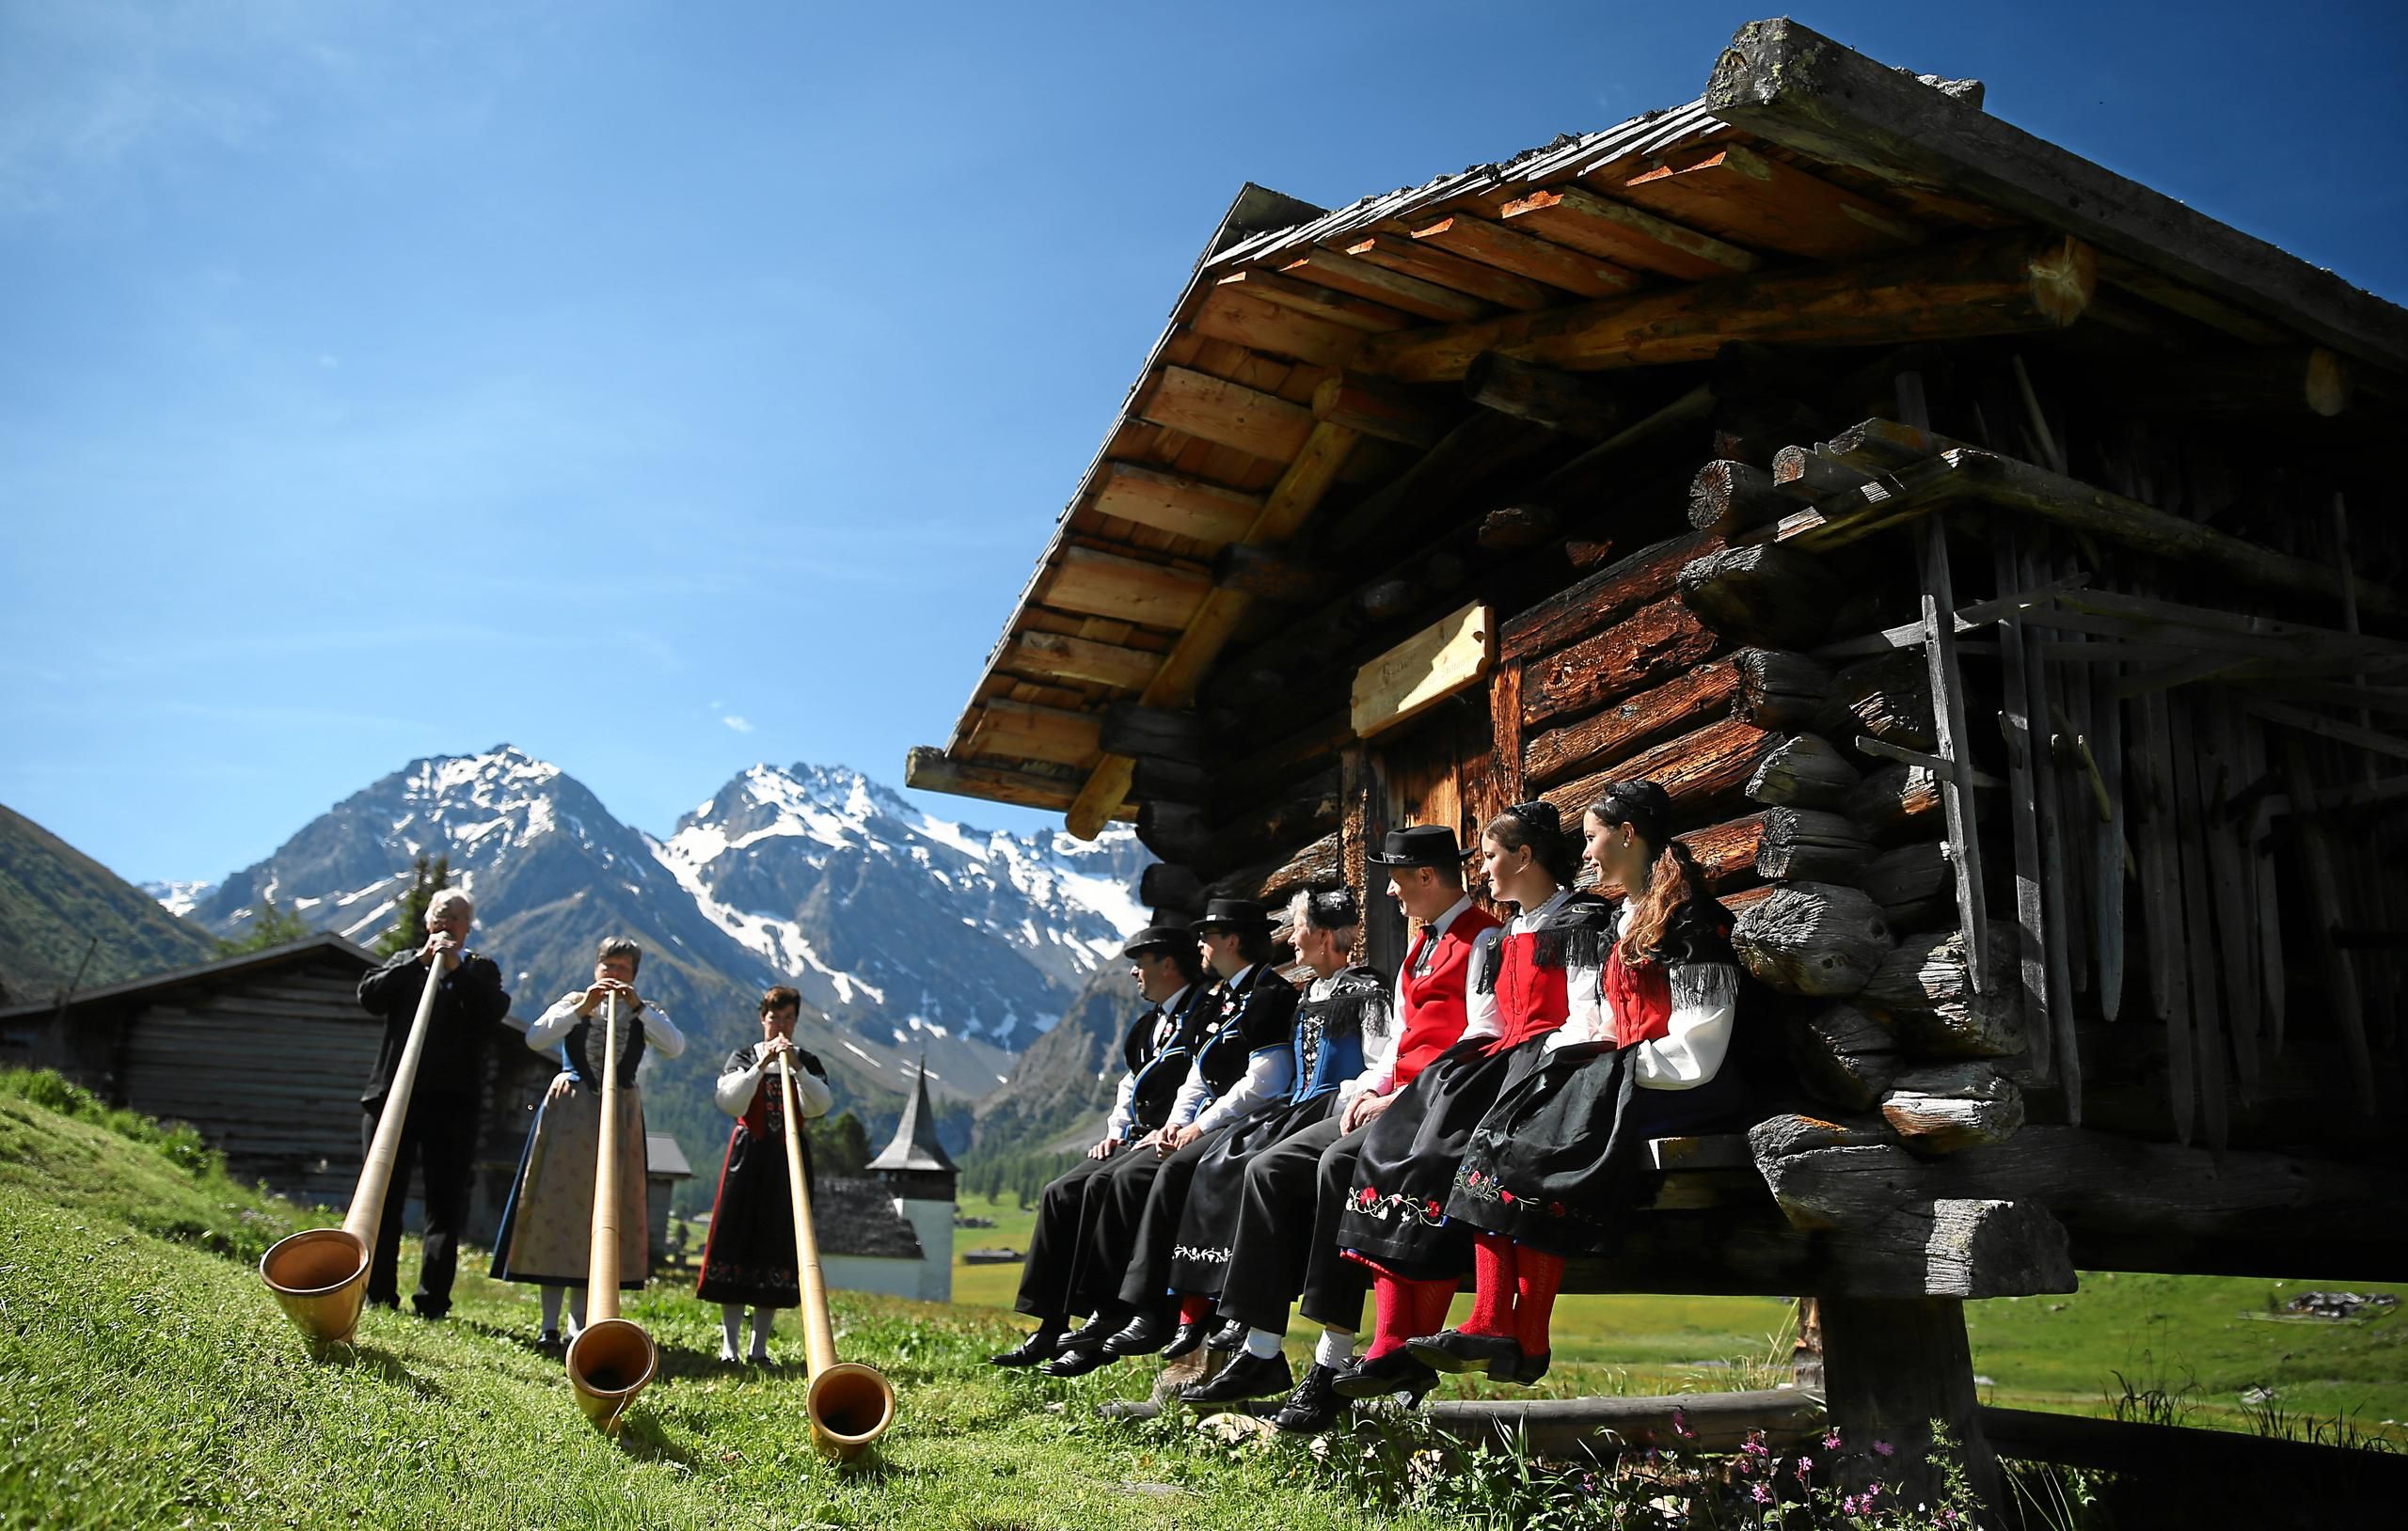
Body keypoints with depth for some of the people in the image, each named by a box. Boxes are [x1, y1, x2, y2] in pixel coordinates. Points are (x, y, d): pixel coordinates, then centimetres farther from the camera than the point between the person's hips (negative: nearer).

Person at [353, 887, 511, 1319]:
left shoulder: (480, 970, 13)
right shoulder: (404, 962, 19)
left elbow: (495, 1010, -6)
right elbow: (370, 996, 0)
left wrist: (458, 968, -10)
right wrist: (420, 959, -4)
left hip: (451, 1100, -2)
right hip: (393, 1093, 2)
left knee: (445, 1202, -4)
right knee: (382, 1194, 3)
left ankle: (432, 1301, -2)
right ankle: (377, 1295, 10)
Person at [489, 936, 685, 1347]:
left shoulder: (645, 1013, 10)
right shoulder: (573, 1002, 9)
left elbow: (675, 1047, -9)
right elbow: (535, 1038, -7)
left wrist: (638, 1007, -15)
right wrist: (582, 1008, -15)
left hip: (619, 1114, 1)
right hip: (568, 1109, -1)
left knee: (603, 1211, -1)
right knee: (558, 1205, -4)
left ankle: (579, 1324, 5)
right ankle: (550, 1322, 0)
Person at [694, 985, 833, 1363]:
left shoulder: (809, 1063, 8)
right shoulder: (744, 1057, 5)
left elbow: (820, 1106, -10)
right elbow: (729, 1102, -12)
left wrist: (797, 1067, -21)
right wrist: (761, 1066, -20)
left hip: (789, 1161, 1)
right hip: (748, 1158, -1)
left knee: (778, 1246, 0)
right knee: (737, 1244, -4)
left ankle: (760, 1346, 6)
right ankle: (729, 1343, 0)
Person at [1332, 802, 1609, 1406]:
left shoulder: (1579, 920, 1)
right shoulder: (1504, 941, 26)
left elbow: (1588, 1022, -9)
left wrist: (1543, 1064, -20)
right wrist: (1432, 1082, 7)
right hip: (1499, 1061, 8)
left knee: (1437, 1156, -29)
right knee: (1387, 1146, -18)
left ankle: (1418, 1348, -23)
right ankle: (1390, 1343, -27)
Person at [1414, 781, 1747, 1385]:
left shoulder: (1686, 913, -7)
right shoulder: (1629, 918, 22)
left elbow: (1694, 1048, -14)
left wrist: (1608, 1062, -12)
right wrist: (1567, 1047, 2)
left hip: (1679, 1088, -8)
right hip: (1622, 1077, 8)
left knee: (1536, 1154, -26)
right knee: (1495, 1137, -15)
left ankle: (1527, 1343, -21)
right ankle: (1491, 1325, -25)